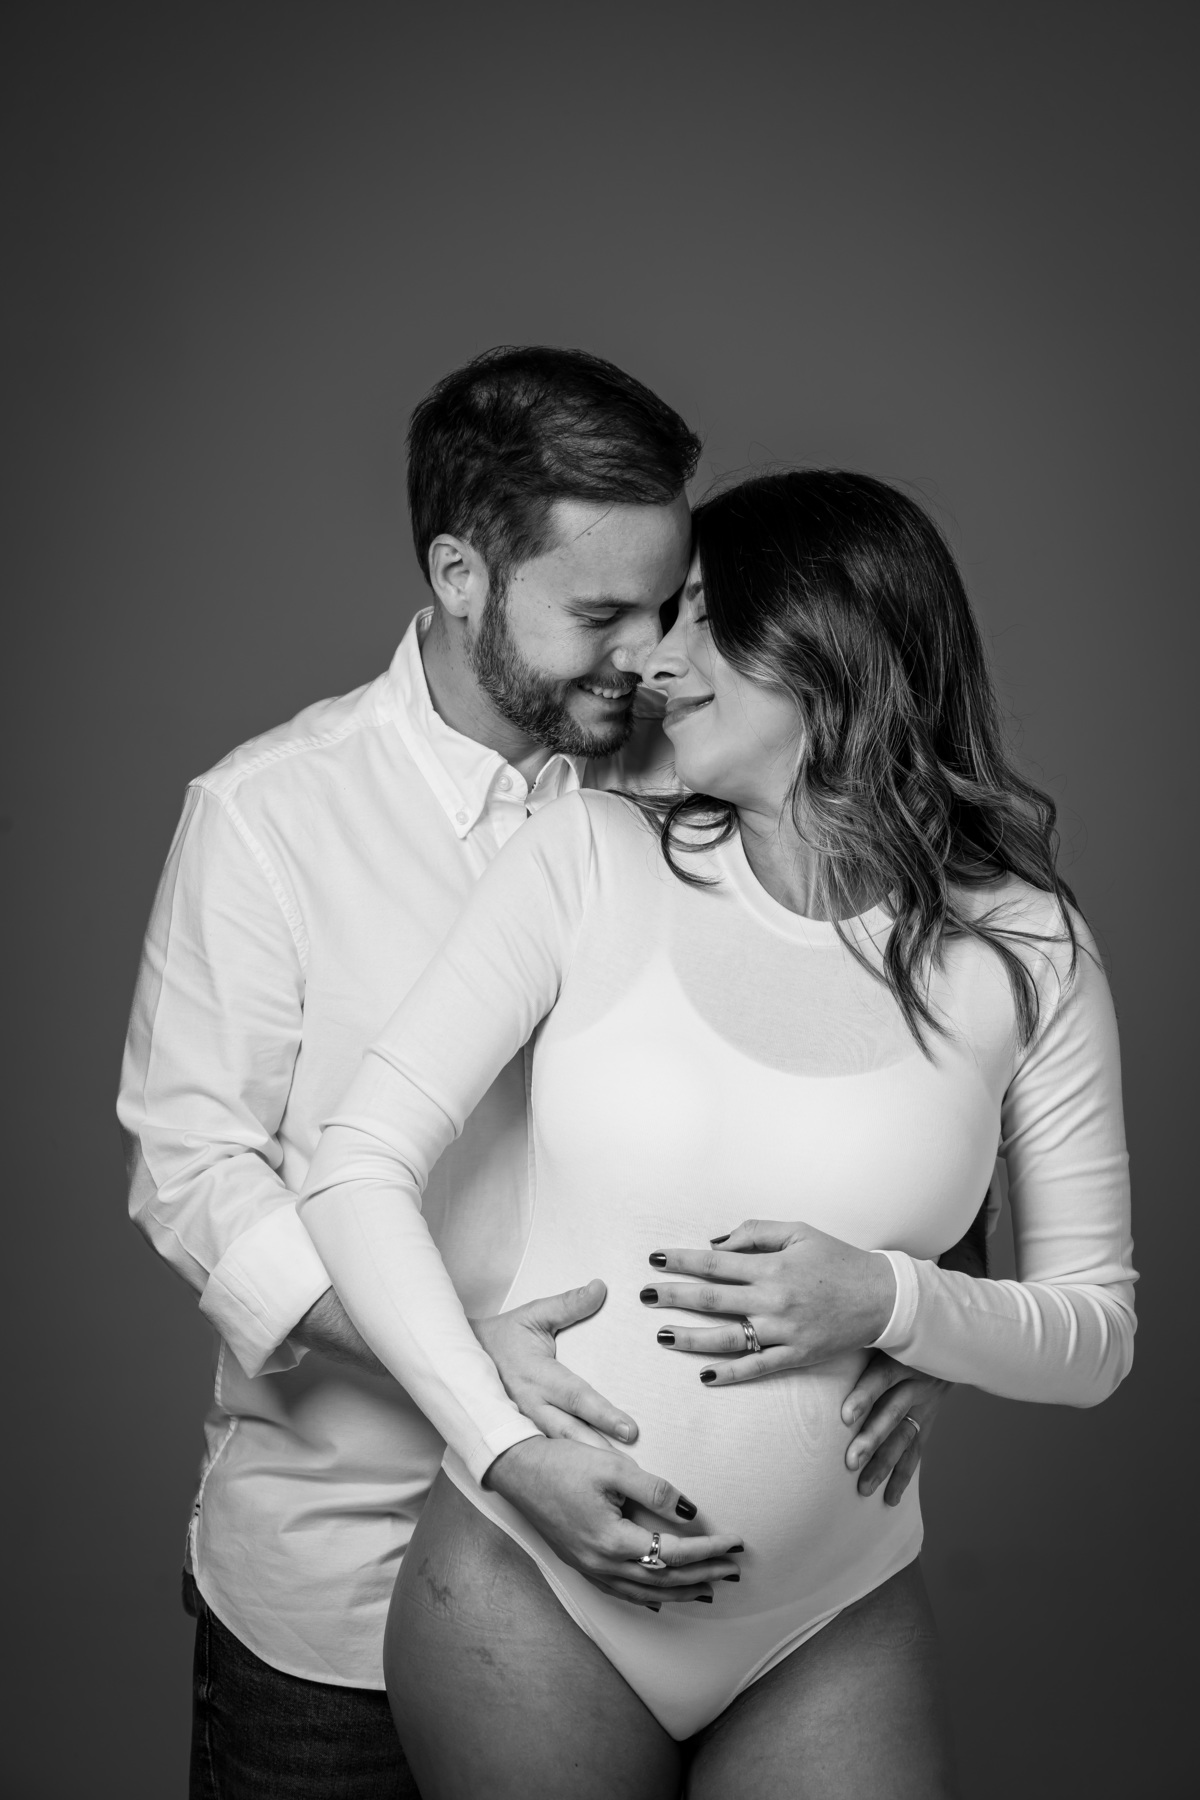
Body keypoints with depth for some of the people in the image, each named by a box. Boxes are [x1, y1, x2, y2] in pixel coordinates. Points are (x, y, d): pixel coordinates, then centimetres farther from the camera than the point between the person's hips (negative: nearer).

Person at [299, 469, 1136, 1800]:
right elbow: (359, 1169, -6)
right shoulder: (590, 861, -6)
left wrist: (889, 1301, -16)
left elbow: (1097, 1337, 2)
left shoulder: (1024, 953, -4)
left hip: (835, 1625, 1)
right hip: (529, 1589, 0)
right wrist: (506, 1448, -16)